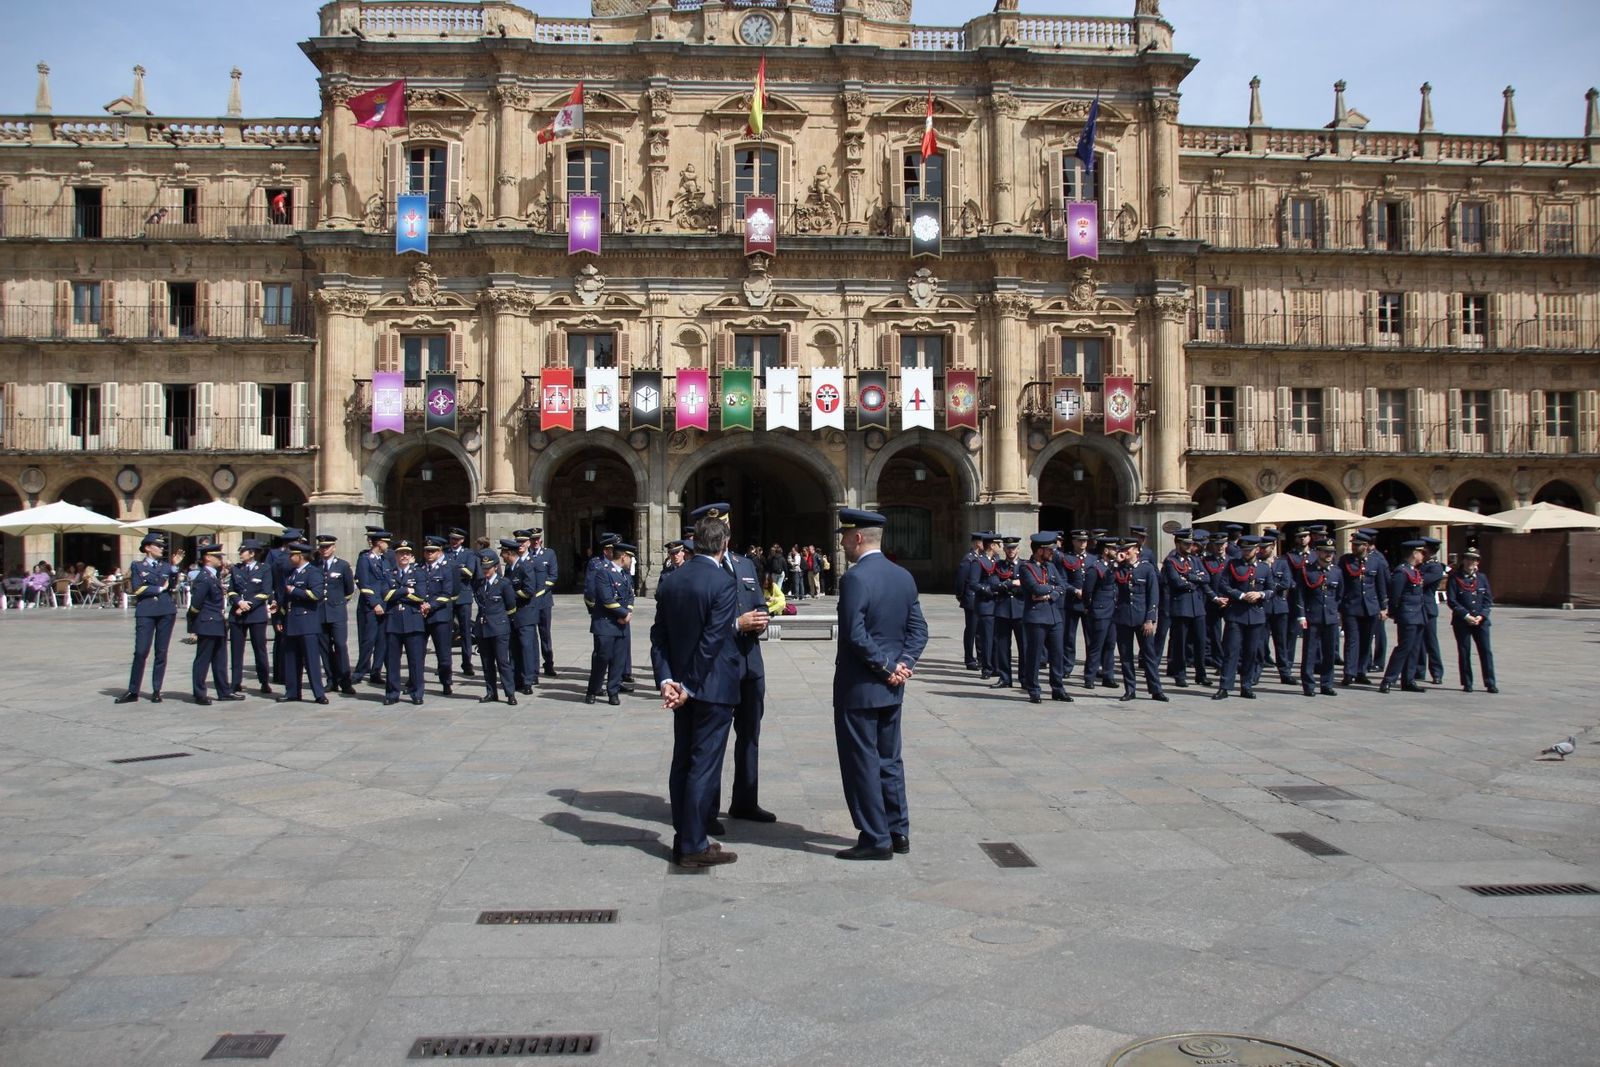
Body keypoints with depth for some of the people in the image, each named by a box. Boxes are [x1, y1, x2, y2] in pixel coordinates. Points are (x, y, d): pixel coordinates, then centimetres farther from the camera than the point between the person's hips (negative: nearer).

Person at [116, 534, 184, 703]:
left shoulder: (167, 566, 15)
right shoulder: (138, 566, 8)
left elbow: (173, 587, 2)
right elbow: (137, 589, -5)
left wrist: (175, 567, -7)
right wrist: (160, 589, -2)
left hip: (166, 611, 2)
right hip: (146, 612, -2)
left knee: (161, 653, 4)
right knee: (141, 652, -7)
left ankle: (156, 691, 10)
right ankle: (133, 691, 1)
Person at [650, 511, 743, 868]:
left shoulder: (669, 581, 6)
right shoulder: (723, 583, -16)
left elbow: (659, 635, 2)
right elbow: (712, 641, -19)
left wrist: (665, 679, -3)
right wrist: (690, 687, -15)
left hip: (681, 684, 7)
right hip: (713, 686, -7)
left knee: (682, 761, 13)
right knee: (705, 764, -1)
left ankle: (684, 838, 21)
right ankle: (694, 845, 3)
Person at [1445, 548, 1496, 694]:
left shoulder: (1482, 577, 10)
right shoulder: (1454, 578, 0)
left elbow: (1488, 599, 8)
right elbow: (1451, 600, -6)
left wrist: (1481, 615, -6)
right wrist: (1466, 615, -14)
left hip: (1481, 620, 2)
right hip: (1461, 622, -2)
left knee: (1486, 651, -1)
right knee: (1464, 653, 2)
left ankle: (1490, 683, 5)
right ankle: (1467, 684, 9)